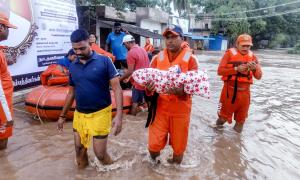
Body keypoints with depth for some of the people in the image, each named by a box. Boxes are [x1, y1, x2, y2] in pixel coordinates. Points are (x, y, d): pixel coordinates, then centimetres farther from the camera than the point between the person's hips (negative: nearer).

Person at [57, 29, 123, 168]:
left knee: (100, 153, 2)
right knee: (79, 149, 14)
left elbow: (116, 88, -13)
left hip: (100, 114, -4)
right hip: (79, 114, 5)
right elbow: (71, 92, 15)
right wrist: (62, 116, 18)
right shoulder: (73, 66, 4)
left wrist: (119, 115, -22)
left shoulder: (104, 61, -11)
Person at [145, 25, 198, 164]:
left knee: (178, 145, 14)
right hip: (160, 107, 2)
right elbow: (148, 79, 0)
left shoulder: (190, 58, -6)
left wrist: (180, 91, -32)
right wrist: (149, 87, -24)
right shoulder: (157, 57, 2)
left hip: (181, 108, -1)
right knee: (154, 144, 4)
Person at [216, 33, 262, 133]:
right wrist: (236, 69, -21)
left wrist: (254, 69, -16)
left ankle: (238, 129, 38)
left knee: (241, 116, 15)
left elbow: (259, 76, 4)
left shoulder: (252, 56, 6)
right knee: (224, 113, 10)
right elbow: (220, 70, -13)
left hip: (244, 91, 3)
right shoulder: (230, 53, -4)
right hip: (229, 89, -3)